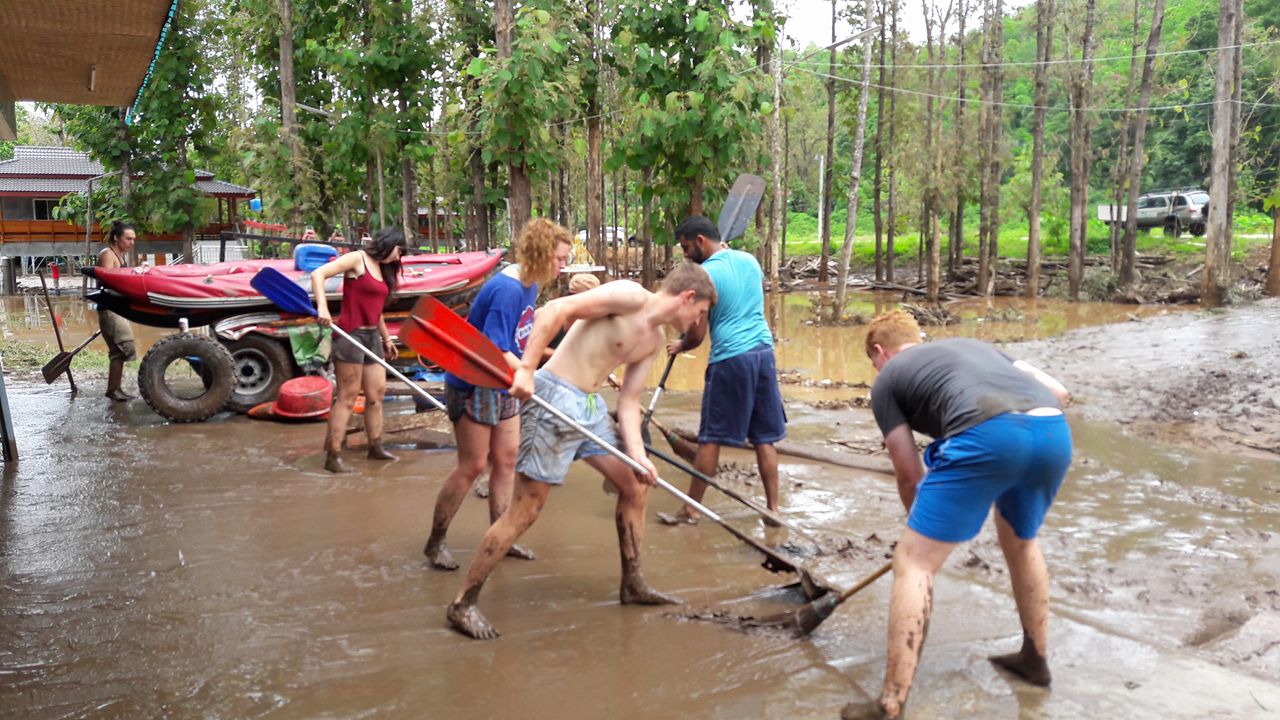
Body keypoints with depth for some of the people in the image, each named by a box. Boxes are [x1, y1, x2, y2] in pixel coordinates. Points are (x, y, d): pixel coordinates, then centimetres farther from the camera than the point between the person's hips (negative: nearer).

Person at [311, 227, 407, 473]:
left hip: (372, 336, 8)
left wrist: (386, 338, 27)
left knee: (377, 392, 13)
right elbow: (318, 274, -17)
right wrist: (322, 307, -30)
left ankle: (375, 447, 26)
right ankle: (332, 457, -1)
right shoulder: (357, 259, -8)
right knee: (347, 397, -6)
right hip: (351, 334, -8)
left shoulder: (382, 269, 15)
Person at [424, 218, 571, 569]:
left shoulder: (529, 286, 2)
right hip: (473, 384, -9)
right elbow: (496, 352, -30)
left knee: (507, 459, 10)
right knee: (472, 465, -1)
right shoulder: (506, 289, -25)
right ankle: (435, 543, 14)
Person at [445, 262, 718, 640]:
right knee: (525, 511, -6)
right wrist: (527, 369, -26)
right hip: (555, 397, -9)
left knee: (636, 486, 15)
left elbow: (628, 400, 12)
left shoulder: (654, 340, 14)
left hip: (591, 407, 10)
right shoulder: (630, 296, -13)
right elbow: (556, 310, -20)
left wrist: (638, 454, -2)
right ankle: (463, 603, 6)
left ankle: (632, 584, 31)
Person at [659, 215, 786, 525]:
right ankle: (773, 506, 13)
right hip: (764, 351, 6)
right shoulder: (749, 260, 11)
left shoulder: (704, 274, -9)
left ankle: (691, 510, 11)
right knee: (765, 438, 10)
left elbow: (697, 335, -8)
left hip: (730, 358, -6)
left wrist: (680, 346, 13)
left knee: (710, 439, 2)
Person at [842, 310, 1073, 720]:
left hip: (988, 436, -6)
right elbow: (1058, 392, 31)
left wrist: (923, 526, 39)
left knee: (913, 563, 4)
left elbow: (909, 474, 22)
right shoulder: (971, 345, 37)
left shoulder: (887, 380, 23)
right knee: (1020, 543, 33)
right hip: (1055, 431, 6)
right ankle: (1035, 659, 47)